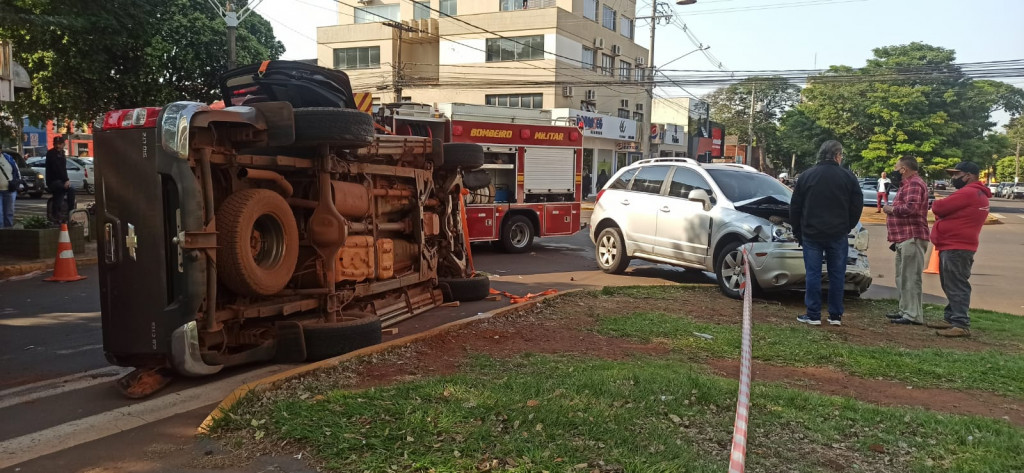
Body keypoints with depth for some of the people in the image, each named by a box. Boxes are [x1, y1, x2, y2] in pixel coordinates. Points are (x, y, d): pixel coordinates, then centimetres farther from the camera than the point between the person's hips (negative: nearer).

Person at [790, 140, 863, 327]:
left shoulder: (806, 176, 1)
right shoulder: (847, 177, -1)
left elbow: (795, 207, 4)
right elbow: (857, 205, 2)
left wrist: (797, 231, 13)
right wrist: (847, 227, 15)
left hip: (811, 234, 0)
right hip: (838, 234, 0)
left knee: (813, 273, 3)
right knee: (837, 274, 7)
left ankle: (813, 315, 3)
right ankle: (835, 315, 10)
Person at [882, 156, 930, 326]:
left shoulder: (914, 184, -12)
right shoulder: (908, 184, 23)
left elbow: (911, 207, -26)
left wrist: (891, 209, -12)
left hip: (912, 238, -11)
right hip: (904, 238, 11)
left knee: (910, 277, -12)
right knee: (902, 277, 15)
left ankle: (913, 315, -12)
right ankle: (905, 310, 22)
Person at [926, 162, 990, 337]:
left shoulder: (968, 193, -17)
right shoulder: (977, 193, 20)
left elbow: (939, 207, -18)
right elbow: (953, 211, 19)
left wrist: (936, 204, 4)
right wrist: (942, 207, -1)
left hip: (956, 248, -11)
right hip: (955, 246, 11)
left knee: (956, 287, -11)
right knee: (952, 286, 16)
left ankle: (962, 325, -11)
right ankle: (951, 318, 23)